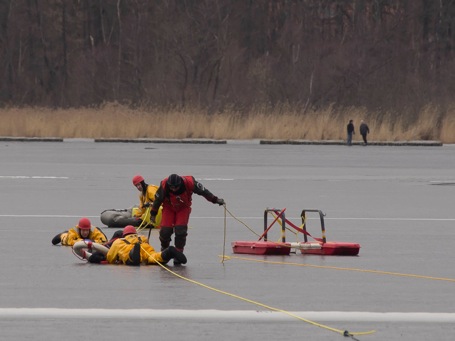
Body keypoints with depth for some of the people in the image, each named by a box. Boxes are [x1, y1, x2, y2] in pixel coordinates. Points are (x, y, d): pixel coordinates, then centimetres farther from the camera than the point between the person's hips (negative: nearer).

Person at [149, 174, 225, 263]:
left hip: (183, 208, 0)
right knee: (165, 230, -9)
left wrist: (215, 200, -12)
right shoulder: (164, 185, -29)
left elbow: (203, 191, -17)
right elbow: (158, 199, -11)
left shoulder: (189, 183, -31)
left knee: (181, 230, -16)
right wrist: (153, 213, 0)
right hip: (169, 208, 0)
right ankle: (164, 250, 18)